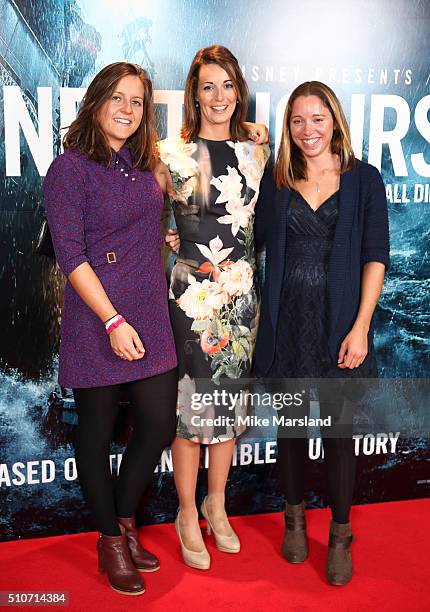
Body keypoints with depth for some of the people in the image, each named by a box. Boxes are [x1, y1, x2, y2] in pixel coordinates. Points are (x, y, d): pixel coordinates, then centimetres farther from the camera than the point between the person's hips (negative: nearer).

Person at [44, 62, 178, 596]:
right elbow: (70, 255, -13)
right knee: (97, 432, 7)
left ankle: (125, 521, 31)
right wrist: (113, 321, -18)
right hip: (96, 322, -6)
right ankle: (110, 542, 27)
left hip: (151, 317, 6)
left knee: (158, 424, 6)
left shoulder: (145, 165, 9)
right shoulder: (70, 168, -8)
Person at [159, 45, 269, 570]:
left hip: (241, 296, 4)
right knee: (191, 406, 3)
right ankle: (187, 513, 23)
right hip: (191, 296, -4)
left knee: (229, 401, 14)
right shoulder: (171, 154, -4)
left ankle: (216, 504, 32)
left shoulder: (255, 153, 7)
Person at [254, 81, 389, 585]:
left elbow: (375, 257, -3)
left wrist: (361, 326, -10)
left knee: (337, 426, 4)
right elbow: (253, 240, 5)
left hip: (338, 323, -2)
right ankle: (295, 519, 33)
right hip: (285, 321, 2)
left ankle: (340, 536, 22)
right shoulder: (275, 182, 7)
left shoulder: (363, 179, 1)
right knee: (290, 421, 12)